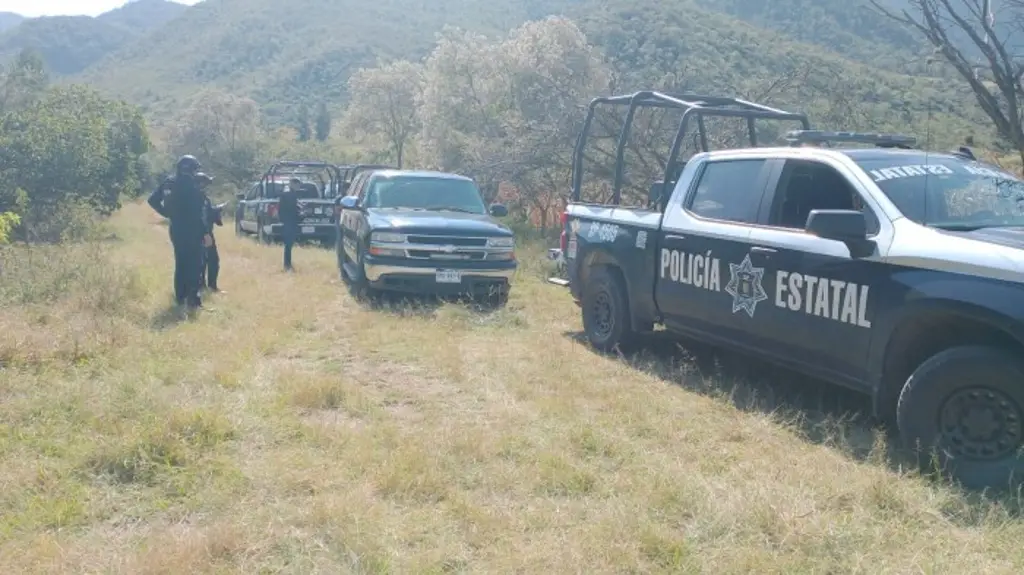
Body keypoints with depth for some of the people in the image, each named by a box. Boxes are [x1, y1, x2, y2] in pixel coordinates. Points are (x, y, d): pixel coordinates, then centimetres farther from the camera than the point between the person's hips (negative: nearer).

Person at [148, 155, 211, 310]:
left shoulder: (168, 182, 6)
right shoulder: (191, 184, -15)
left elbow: (152, 200, 10)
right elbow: (198, 211, -19)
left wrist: (168, 214, 12)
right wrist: (205, 232, -16)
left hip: (176, 230, 7)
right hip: (192, 231, -7)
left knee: (180, 263, 15)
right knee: (194, 264, -3)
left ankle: (180, 297, 19)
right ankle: (193, 299, -6)